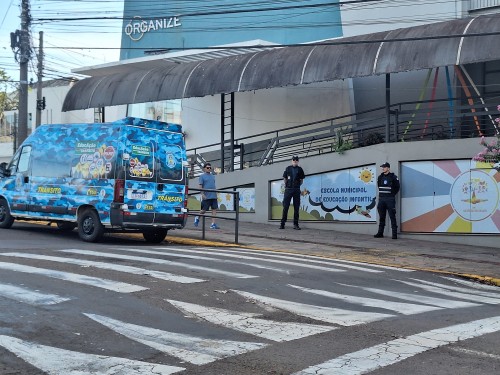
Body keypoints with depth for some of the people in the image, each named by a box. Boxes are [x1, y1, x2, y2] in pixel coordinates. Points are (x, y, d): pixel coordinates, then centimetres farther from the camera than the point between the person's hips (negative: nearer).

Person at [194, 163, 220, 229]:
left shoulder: (213, 176, 17)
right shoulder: (202, 176, 0)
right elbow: (200, 186, -6)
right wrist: (202, 194, -16)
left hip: (213, 196, 5)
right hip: (206, 196, -5)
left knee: (214, 209, -3)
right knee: (204, 210, 0)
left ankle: (213, 224, -3)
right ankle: (197, 218, 28)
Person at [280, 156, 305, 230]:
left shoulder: (300, 169, 9)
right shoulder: (288, 168, 8)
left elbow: (301, 180, 14)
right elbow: (284, 178, 13)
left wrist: (298, 185, 2)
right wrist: (287, 185, 4)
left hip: (296, 189, 1)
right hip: (288, 189, -1)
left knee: (296, 207, 2)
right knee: (285, 206, -3)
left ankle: (295, 224, 6)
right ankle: (282, 223, -1)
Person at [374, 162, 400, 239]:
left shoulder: (393, 177, -5)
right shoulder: (380, 177, 10)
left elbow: (397, 187, 2)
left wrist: (392, 194, 0)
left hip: (390, 199, -5)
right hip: (381, 199, 5)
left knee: (392, 217, -6)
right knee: (381, 217, 9)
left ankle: (394, 233, -5)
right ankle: (380, 232, 14)